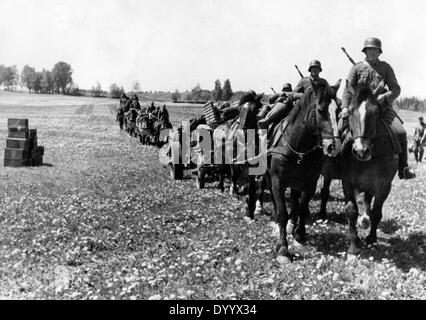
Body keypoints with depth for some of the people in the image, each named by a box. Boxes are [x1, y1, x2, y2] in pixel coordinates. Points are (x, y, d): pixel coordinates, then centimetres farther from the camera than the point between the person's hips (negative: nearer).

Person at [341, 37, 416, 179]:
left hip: (383, 107, 1)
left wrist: (384, 96, -15)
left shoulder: (386, 67, 12)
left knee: (400, 132, -18)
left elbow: (396, 89, 7)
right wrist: (345, 106, -16)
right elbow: (348, 89, 1)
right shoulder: (357, 68, 10)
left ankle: (403, 169, -7)